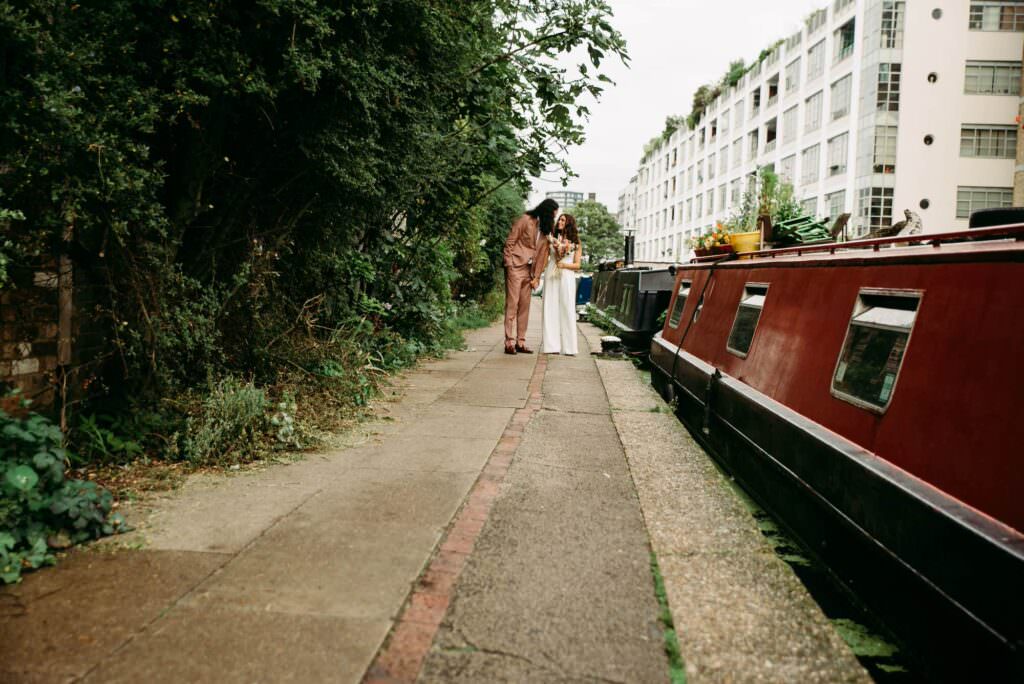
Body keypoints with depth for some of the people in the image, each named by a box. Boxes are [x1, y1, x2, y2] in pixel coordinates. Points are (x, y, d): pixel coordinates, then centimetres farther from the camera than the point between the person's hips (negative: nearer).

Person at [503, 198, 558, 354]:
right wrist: (509, 265, -14)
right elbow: (510, 242, -8)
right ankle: (509, 342, -6)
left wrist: (536, 276, 4)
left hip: (528, 270, 7)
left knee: (524, 306, 7)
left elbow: (541, 253, 10)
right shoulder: (525, 220, -6)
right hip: (515, 267, -7)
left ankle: (521, 342, 12)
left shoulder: (545, 228, 12)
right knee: (512, 304, -7)